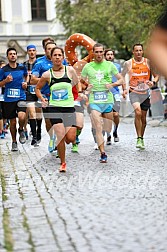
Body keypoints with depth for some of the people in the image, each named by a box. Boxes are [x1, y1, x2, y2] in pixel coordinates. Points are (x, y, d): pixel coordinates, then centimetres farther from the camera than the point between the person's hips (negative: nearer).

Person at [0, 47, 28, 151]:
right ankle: (14, 142, 26)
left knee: (21, 117, -24)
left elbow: (26, 75, 24)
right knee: (13, 122, 7)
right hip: (8, 99, 0)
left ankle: (21, 130, 9)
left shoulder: (22, 67, 2)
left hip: (21, 97, 0)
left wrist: (25, 83, 5)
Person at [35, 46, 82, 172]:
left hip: (69, 107, 1)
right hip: (54, 108, -1)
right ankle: (63, 163, 4)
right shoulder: (47, 74, 2)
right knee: (61, 136, -13)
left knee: (71, 138, -6)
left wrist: (80, 93, 4)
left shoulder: (70, 70, 3)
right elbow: (37, 88, 17)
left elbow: (77, 83, 20)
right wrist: (42, 99, 2)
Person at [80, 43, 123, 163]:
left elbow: (121, 80, 10)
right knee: (98, 128, -12)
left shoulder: (110, 65, 7)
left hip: (108, 99, 1)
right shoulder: (88, 66, 8)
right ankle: (103, 154, -12)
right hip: (94, 100, -1)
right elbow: (81, 81, 17)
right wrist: (86, 86, -4)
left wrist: (112, 84, -8)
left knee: (108, 129, 7)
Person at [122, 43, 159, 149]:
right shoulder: (128, 63, -2)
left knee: (143, 117, 9)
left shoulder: (148, 62, 1)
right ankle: (139, 138, -18)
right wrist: (124, 89, -1)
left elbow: (156, 75, 7)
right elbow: (122, 76, 11)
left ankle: (142, 138, 27)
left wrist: (153, 82, -14)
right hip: (134, 92, -2)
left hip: (145, 93, 2)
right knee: (138, 112, -23)